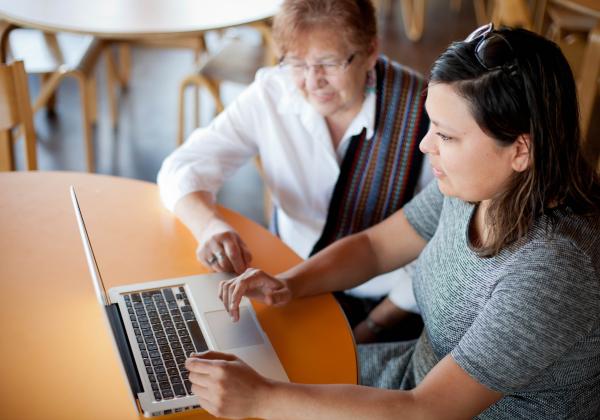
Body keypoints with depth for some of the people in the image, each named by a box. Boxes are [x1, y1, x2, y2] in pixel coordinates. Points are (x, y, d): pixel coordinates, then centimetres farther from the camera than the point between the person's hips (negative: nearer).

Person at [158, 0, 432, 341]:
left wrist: (377, 325, -19)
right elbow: (183, 167, -7)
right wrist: (210, 225, -28)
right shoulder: (271, 93, -9)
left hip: (384, 303, -3)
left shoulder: (422, 114, -18)